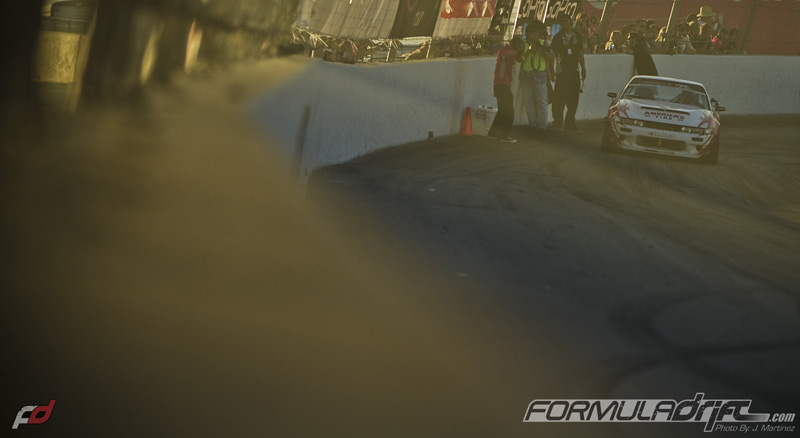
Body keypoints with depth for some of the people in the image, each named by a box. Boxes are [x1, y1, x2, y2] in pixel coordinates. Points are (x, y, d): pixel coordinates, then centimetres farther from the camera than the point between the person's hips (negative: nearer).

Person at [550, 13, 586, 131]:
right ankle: (557, 122, -2)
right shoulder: (558, 37, 0)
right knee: (559, 99, -7)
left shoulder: (576, 36, 12)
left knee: (573, 100, 5)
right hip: (562, 72, -4)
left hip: (574, 71, 4)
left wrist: (583, 69, 11)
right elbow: (553, 54, -1)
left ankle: (569, 123, 13)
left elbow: (580, 54, 17)